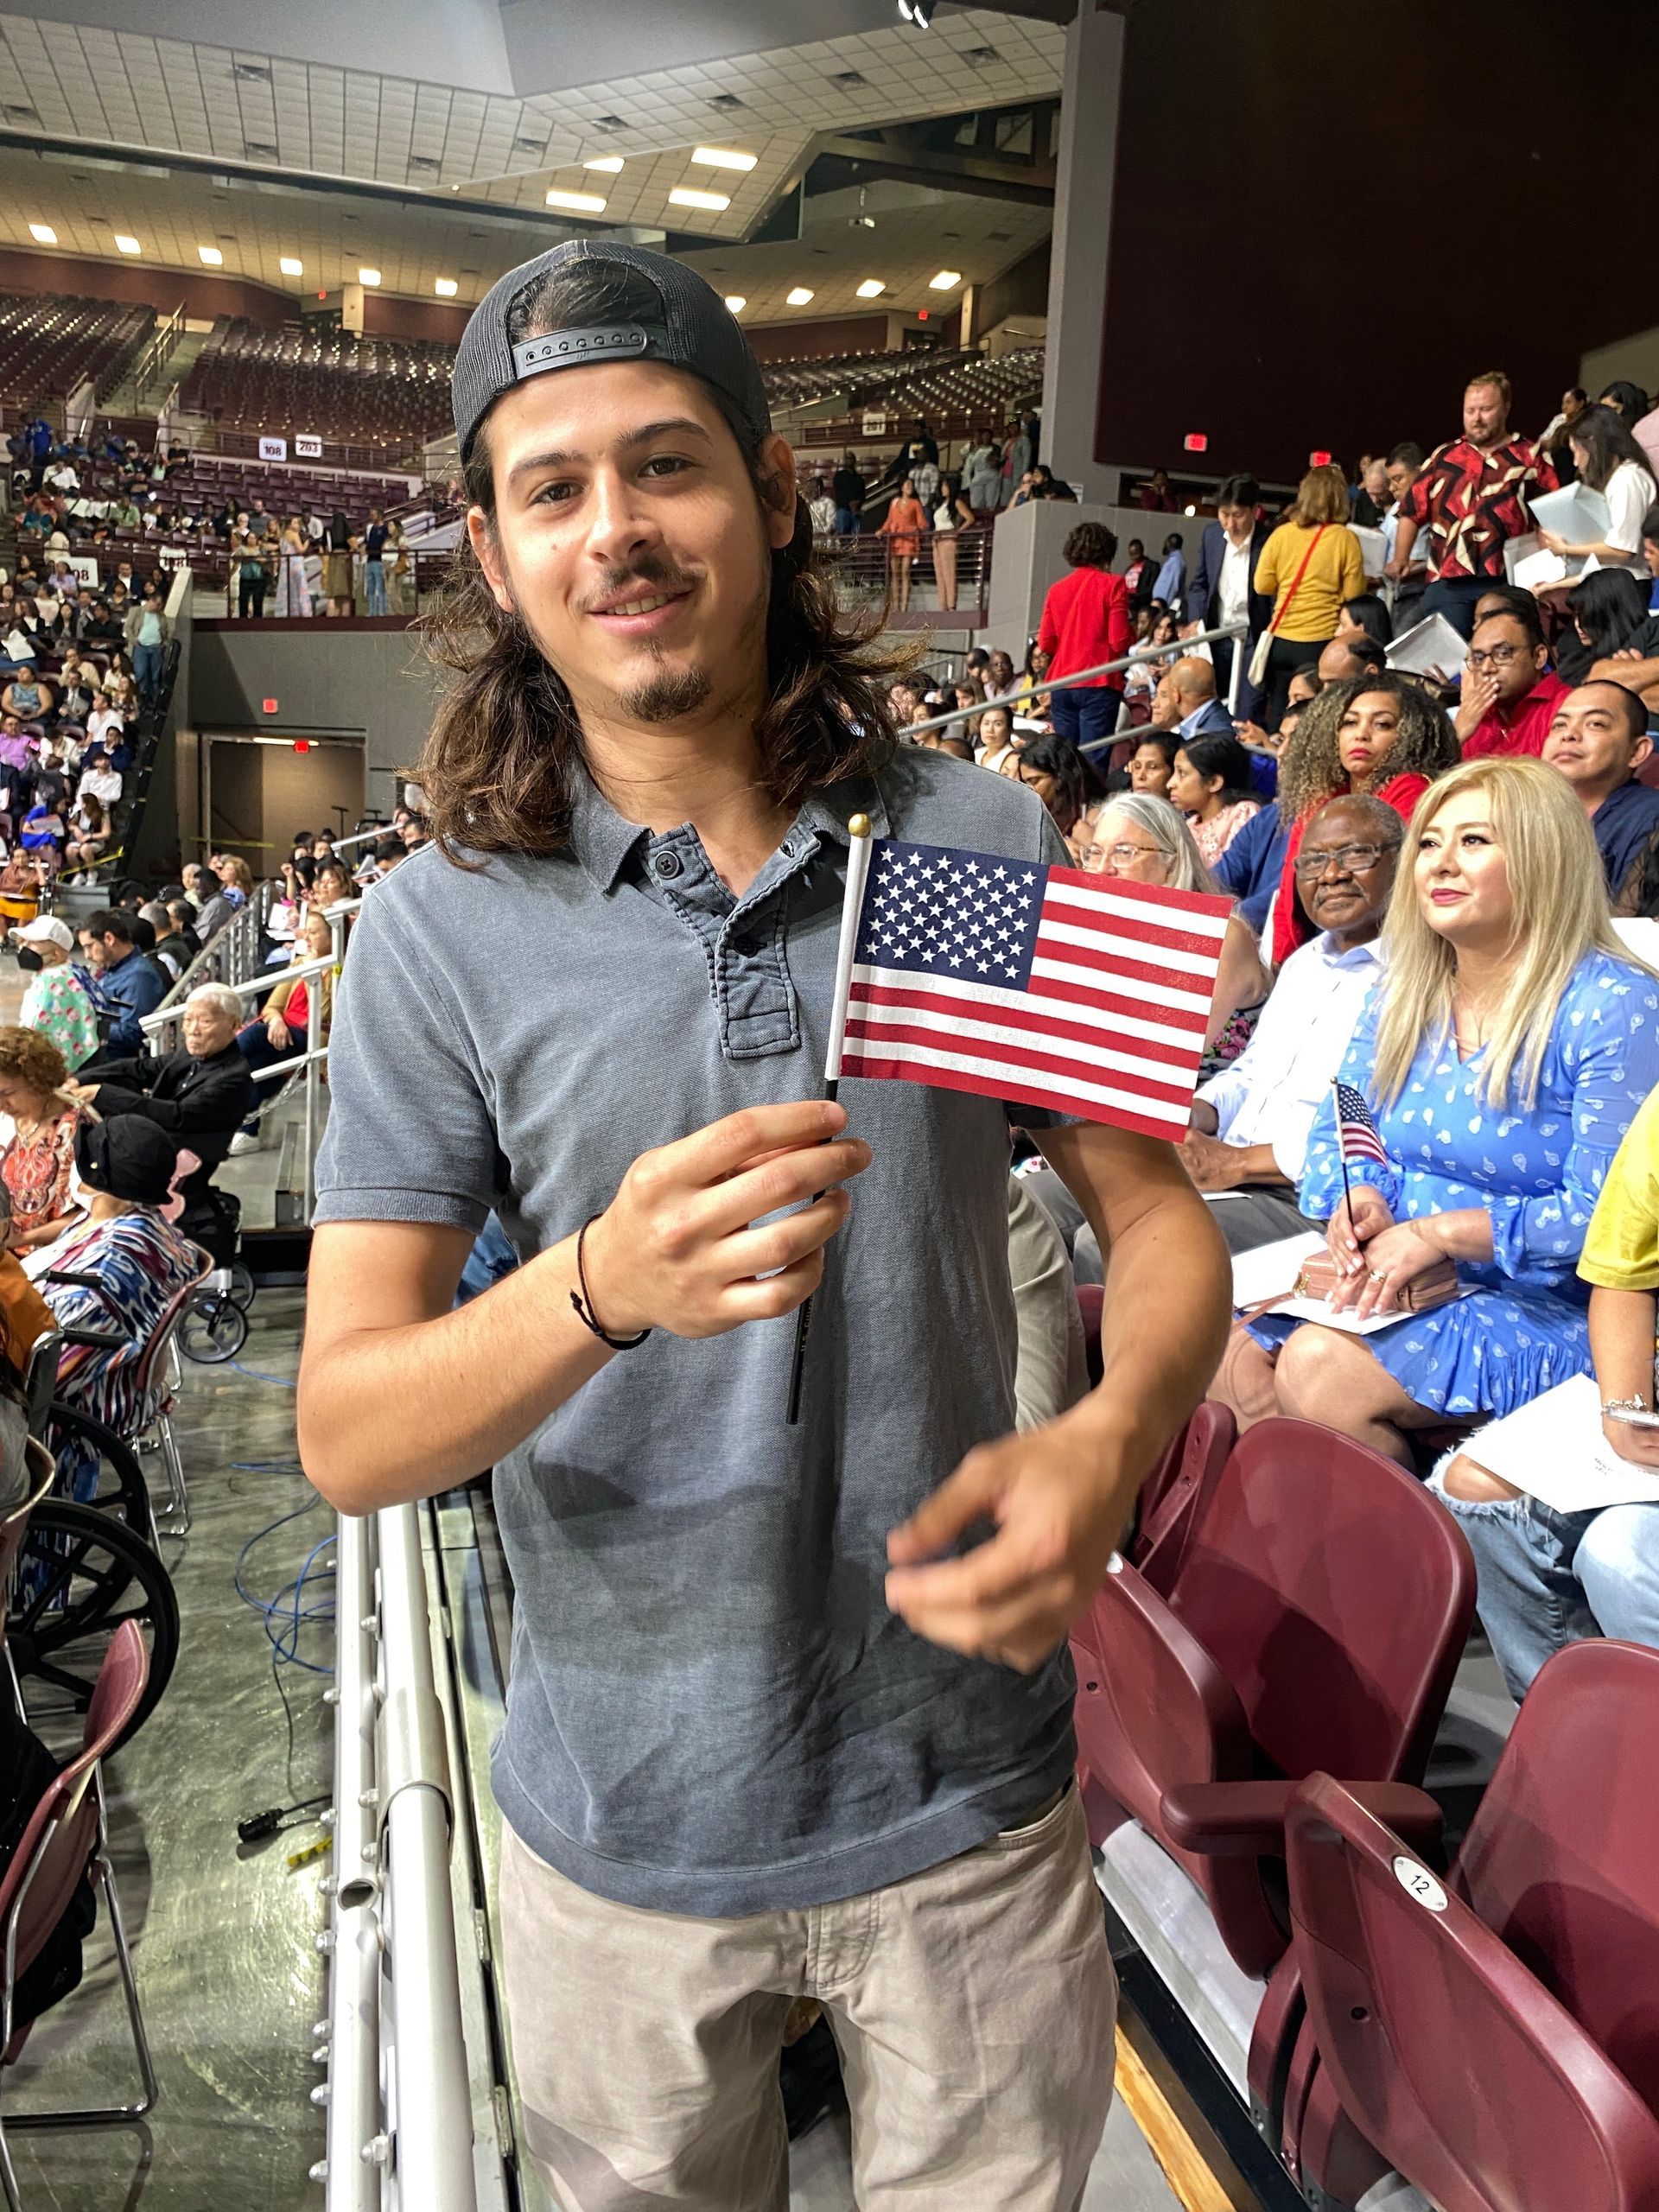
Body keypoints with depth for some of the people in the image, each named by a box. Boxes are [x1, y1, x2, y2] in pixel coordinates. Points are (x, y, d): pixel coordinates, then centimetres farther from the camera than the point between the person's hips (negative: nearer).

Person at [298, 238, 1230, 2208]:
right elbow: (346, 1437, -13)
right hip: (623, 1824, 0)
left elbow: (1159, 1218, -1)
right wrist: (605, 1282, -33)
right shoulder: (440, 933, -11)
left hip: (968, 1788, 1)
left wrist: (1108, 1441, -22)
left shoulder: (982, 849, -7)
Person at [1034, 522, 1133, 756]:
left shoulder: (1056, 589, 8)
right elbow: (1120, 641, -8)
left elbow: (1045, 643, 7)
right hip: (1099, 684, -4)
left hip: (1061, 684, 4)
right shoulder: (1113, 585, -3)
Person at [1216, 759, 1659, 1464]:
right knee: (1227, 1355, -18)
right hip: (1394, 1290, 6)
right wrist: (1358, 1200, -8)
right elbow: (1331, 1139, 14)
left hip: (1544, 1314, -6)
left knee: (1322, 1366, -28)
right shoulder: (1401, 997, 10)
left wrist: (1440, 1232, -19)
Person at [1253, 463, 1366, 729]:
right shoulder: (1346, 539, -6)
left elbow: (1262, 585, 6)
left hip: (1281, 640, 3)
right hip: (1322, 640, -3)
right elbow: (1353, 594, -6)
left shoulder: (1281, 534, 1)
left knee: (1278, 719, 12)